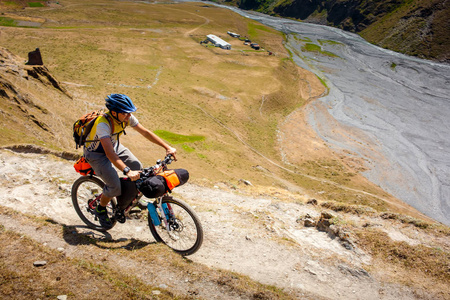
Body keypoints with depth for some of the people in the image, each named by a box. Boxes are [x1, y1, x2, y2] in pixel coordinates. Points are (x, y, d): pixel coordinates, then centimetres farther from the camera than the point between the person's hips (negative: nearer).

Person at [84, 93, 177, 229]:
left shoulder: (126, 117, -19)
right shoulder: (103, 124, -38)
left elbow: (145, 132, -13)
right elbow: (110, 153, -47)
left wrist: (167, 147, -20)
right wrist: (127, 171, -59)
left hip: (114, 145, 7)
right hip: (96, 153, -6)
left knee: (138, 169, -8)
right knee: (114, 186, -19)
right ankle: (101, 209, 11)